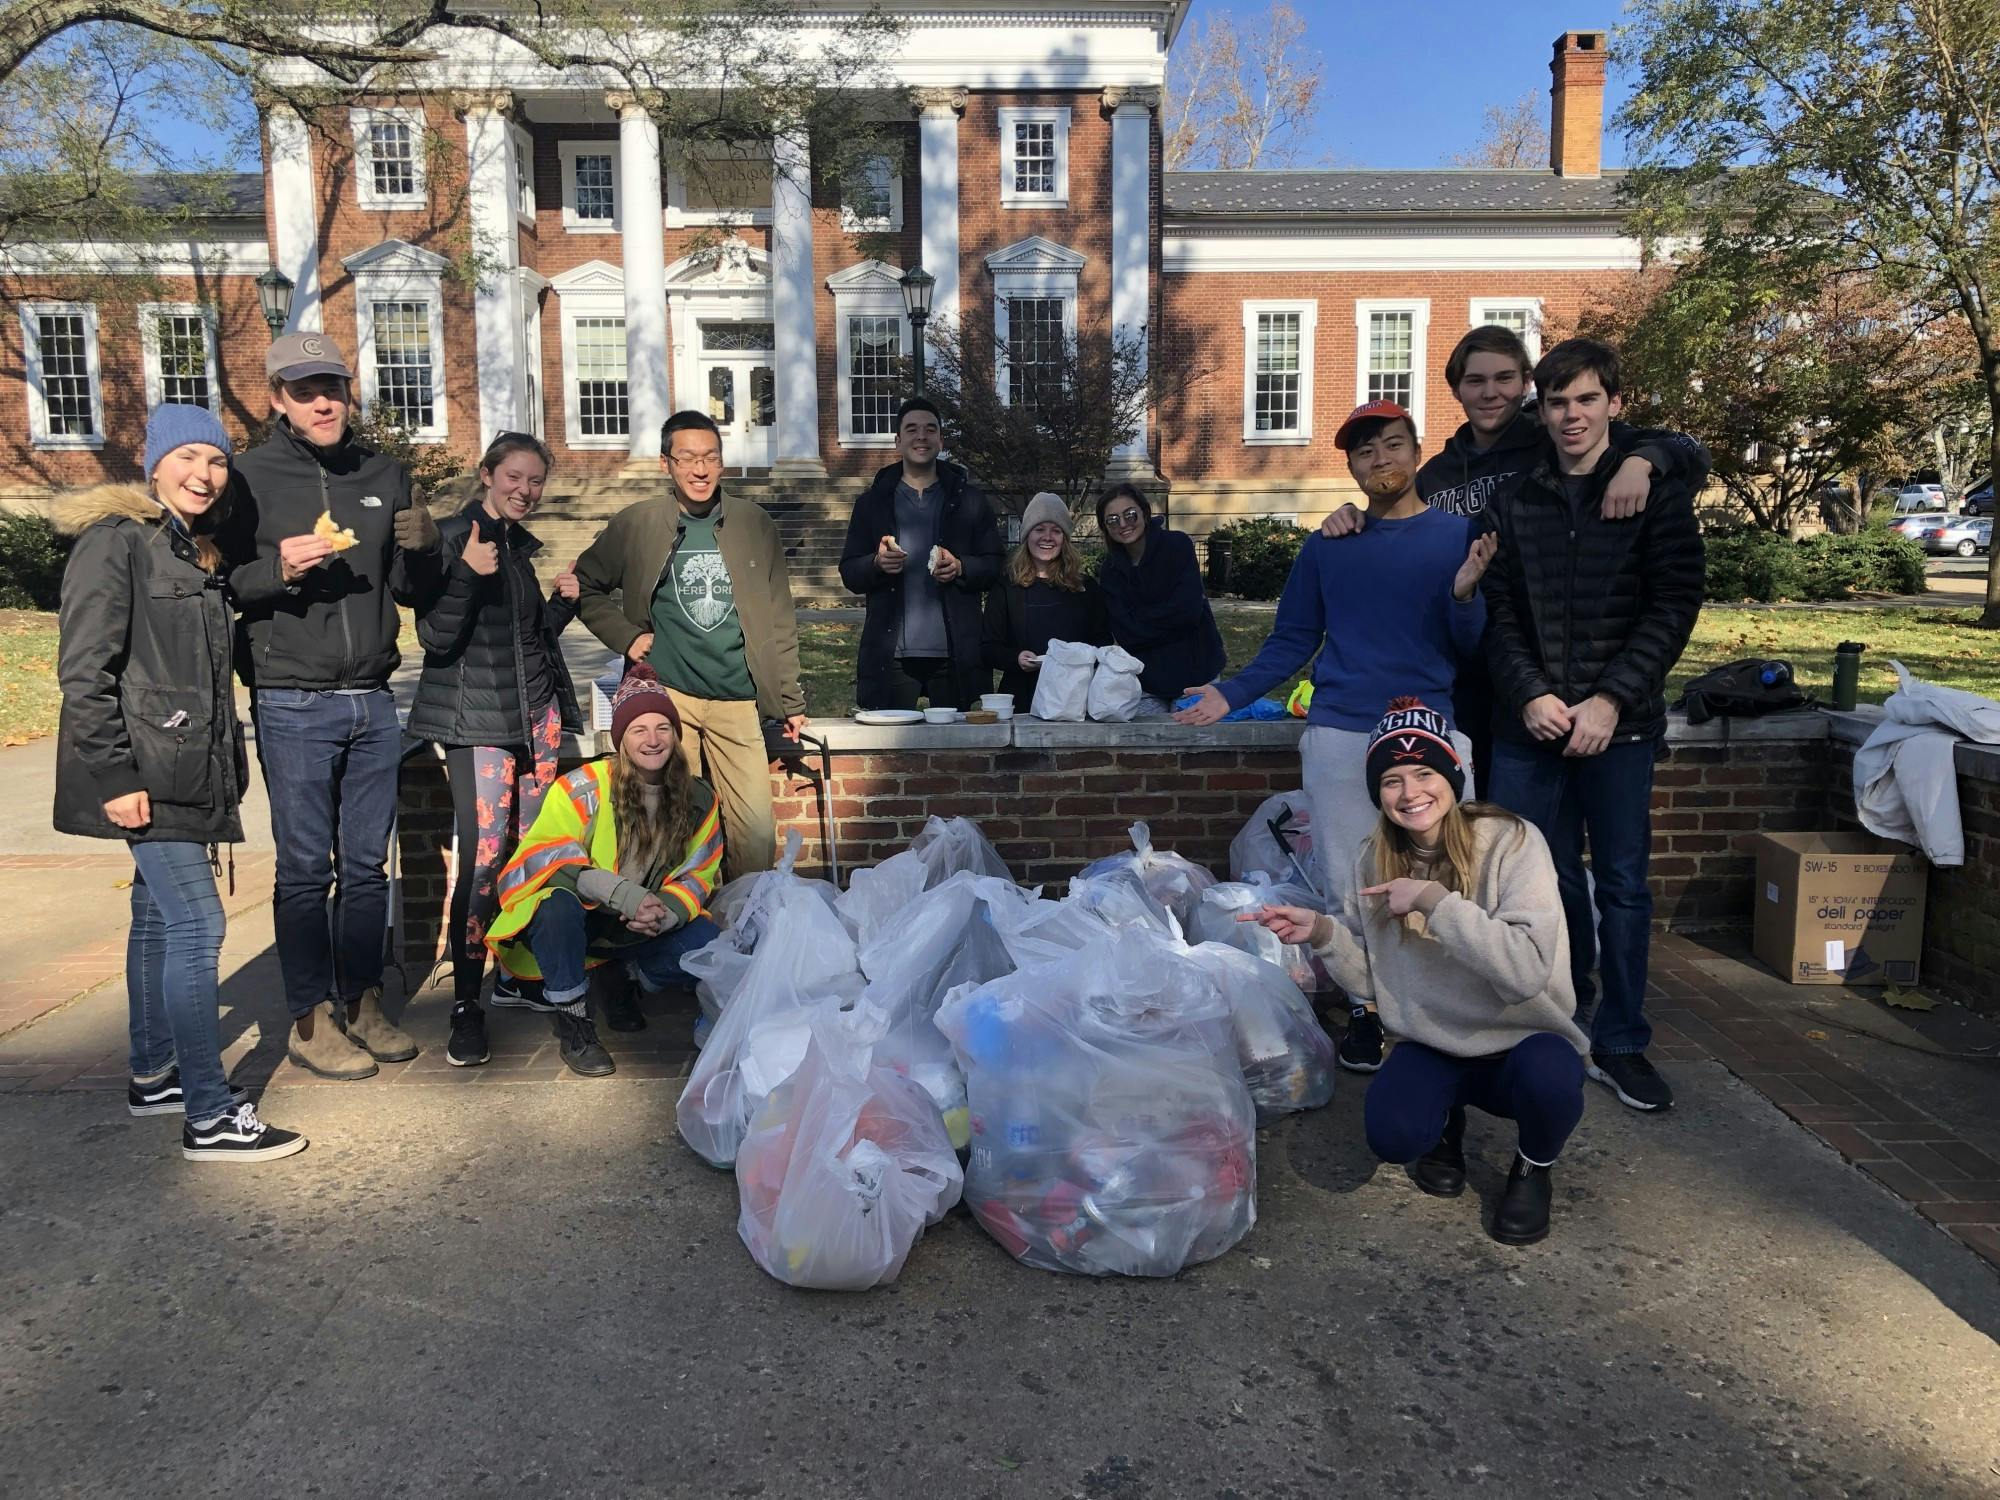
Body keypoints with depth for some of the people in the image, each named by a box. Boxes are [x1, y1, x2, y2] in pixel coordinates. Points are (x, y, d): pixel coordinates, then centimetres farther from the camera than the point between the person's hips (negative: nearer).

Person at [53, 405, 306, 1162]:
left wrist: (227, 765, 13)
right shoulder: (116, 540, -10)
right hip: (144, 774, -9)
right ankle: (210, 1117, -6)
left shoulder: (198, 550, 15)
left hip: (187, 771, 9)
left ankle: (154, 1076, 29)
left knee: (159, 918, 16)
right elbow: (84, 669, -15)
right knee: (196, 925, -10)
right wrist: (114, 777, -19)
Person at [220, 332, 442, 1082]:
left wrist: (423, 549, -8)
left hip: (373, 702, 4)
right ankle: (311, 1020, 12)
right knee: (306, 867, 1)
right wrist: (277, 568, -21)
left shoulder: (385, 476, 11)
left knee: (367, 863, 10)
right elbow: (218, 583, -4)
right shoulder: (251, 477, -1)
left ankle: (362, 1003, 22)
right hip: (293, 705, -4)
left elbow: (416, 592, 12)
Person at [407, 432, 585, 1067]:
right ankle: (466, 1005, -3)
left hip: (538, 710, 7)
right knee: (482, 854, -12)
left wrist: (564, 602, 6)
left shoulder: (524, 545, 15)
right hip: (479, 717, -6)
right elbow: (435, 637, -13)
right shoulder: (452, 537, -6)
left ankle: (514, 972, 17)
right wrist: (468, 574, -26)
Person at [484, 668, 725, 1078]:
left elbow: (698, 876, 2)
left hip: (641, 931, 3)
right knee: (559, 902, -38)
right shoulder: (584, 787, -13)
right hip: (570, 921, -3)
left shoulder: (698, 799, 0)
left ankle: (630, 980, 9)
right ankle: (572, 1022, -18)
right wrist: (624, 893, -34)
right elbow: (547, 858, -20)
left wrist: (665, 912, -22)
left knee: (710, 946, -22)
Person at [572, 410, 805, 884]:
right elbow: (586, 586, 16)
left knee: (757, 827, -2)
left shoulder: (754, 524, 7)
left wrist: (791, 700, 9)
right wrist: (625, 636, 1)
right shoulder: (635, 524, 4)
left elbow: (779, 620, 10)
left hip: (739, 701, 1)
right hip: (666, 694, 0)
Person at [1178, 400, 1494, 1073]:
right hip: (1340, 736, 2)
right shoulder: (1327, 545, 11)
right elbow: (1293, 639, 12)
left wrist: (1464, 593, -16)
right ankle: (1364, 1011, 18)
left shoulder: (1461, 534, 6)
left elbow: (1476, 651, 4)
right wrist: (1231, 694, 0)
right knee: (1350, 883, 4)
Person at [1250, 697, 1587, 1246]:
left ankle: (1533, 1167, 1)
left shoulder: (1512, 843, -18)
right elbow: (1372, 978, 2)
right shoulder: (1374, 859, -3)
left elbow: (1528, 968, -30)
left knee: (1548, 1075, -37)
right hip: (1434, 1045, 3)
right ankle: (1446, 1121, 13)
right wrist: (1322, 933, -16)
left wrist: (1435, 900, -31)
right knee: (1393, 1135, -27)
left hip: (1523, 1040, -2)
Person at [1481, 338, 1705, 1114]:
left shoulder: (1657, 489, 2)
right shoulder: (1517, 501, 9)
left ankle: (1620, 1043, 17)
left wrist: (1611, 699, -14)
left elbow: (1676, 604, -5)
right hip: (1529, 722, 2)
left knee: (1622, 885, 4)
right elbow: (1500, 613, 5)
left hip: (1621, 723, -2)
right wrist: (1530, 694, -10)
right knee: (1547, 882, 7)